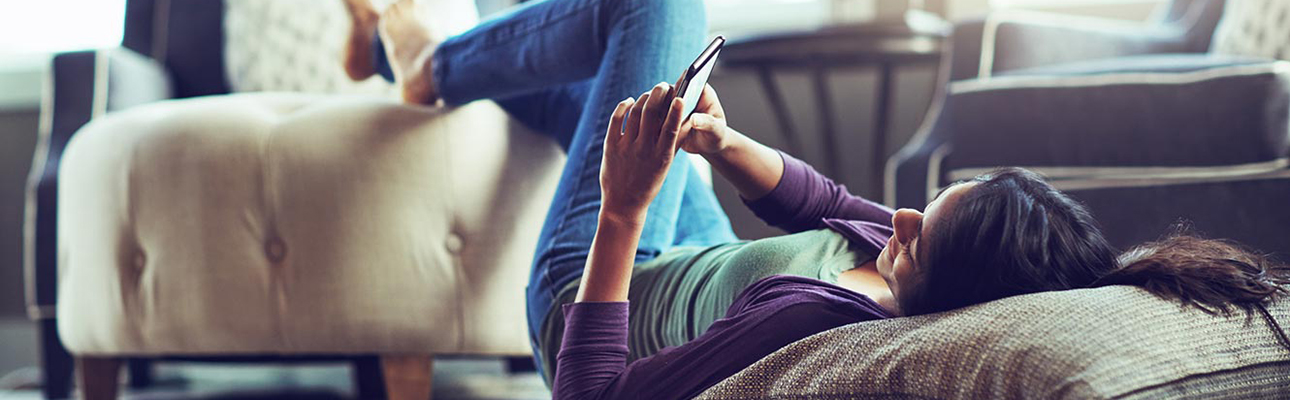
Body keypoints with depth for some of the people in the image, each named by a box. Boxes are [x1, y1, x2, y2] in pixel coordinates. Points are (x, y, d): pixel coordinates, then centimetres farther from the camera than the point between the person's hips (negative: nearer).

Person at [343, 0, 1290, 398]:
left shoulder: (814, 321, -48)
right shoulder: (974, 266, -26)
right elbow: (825, 202, -5)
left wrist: (623, 212, -41)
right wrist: (723, 143, -19)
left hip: (587, 304, -6)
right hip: (704, 261, 6)